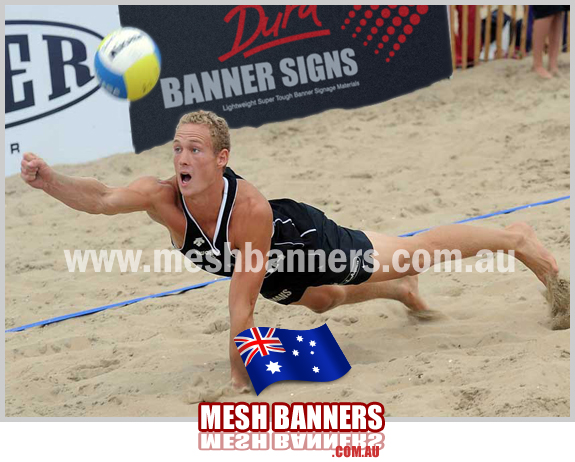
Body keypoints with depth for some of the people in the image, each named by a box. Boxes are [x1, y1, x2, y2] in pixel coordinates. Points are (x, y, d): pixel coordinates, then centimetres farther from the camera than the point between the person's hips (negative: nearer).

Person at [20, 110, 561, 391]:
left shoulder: (250, 211, -44)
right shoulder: (164, 197, -33)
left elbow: (240, 304, -41)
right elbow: (100, 199, -46)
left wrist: (240, 383, -36)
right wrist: (48, 180, -64)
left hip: (304, 239, -6)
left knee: (414, 251, 6)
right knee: (322, 300, 34)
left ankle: (512, 238, 28)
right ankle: (400, 290, 64)